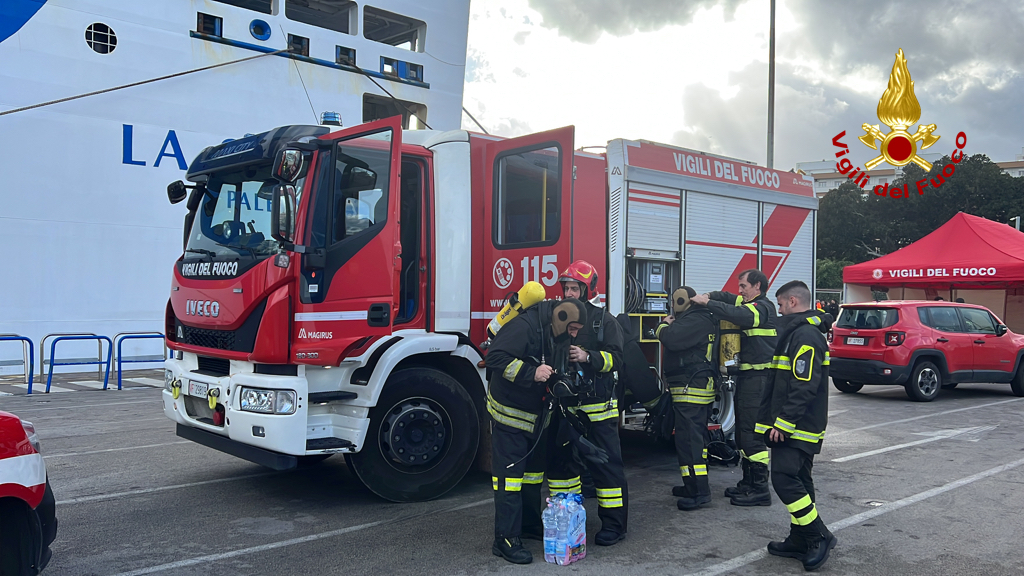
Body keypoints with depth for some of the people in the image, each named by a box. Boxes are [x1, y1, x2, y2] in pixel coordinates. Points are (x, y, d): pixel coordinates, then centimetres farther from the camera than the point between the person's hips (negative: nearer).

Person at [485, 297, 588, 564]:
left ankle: (530, 524, 32)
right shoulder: (524, 326, -23)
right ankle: (505, 539, -2)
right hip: (510, 414, -9)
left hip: (537, 416, 9)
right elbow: (495, 357, -30)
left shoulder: (560, 337, 5)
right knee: (509, 476, -7)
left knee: (534, 472, 17)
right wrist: (531, 373, -35)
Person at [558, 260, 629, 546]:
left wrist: (588, 357, -26)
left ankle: (614, 523, 7)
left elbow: (616, 359, -12)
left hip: (598, 406, -5)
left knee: (606, 463, -1)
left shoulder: (604, 320, -3)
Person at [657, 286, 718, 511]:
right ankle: (694, 485, 30)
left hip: (690, 391, -12)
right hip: (700, 389, 12)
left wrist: (664, 326, -9)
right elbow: (678, 339, 23)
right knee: (695, 438, 19)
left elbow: (672, 339, -28)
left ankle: (699, 492, -11)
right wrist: (670, 325, 8)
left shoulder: (695, 321, -17)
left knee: (688, 439, -11)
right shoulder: (701, 319, 18)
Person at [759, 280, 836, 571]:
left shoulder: (805, 335, -18)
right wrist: (778, 422, 19)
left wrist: (783, 423, -23)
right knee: (798, 480, 13)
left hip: (798, 427, -11)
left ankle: (819, 536, -4)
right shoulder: (798, 331, 17)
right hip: (797, 427, 11)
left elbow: (803, 388, -25)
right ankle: (800, 541, 19)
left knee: (785, 479, -13)